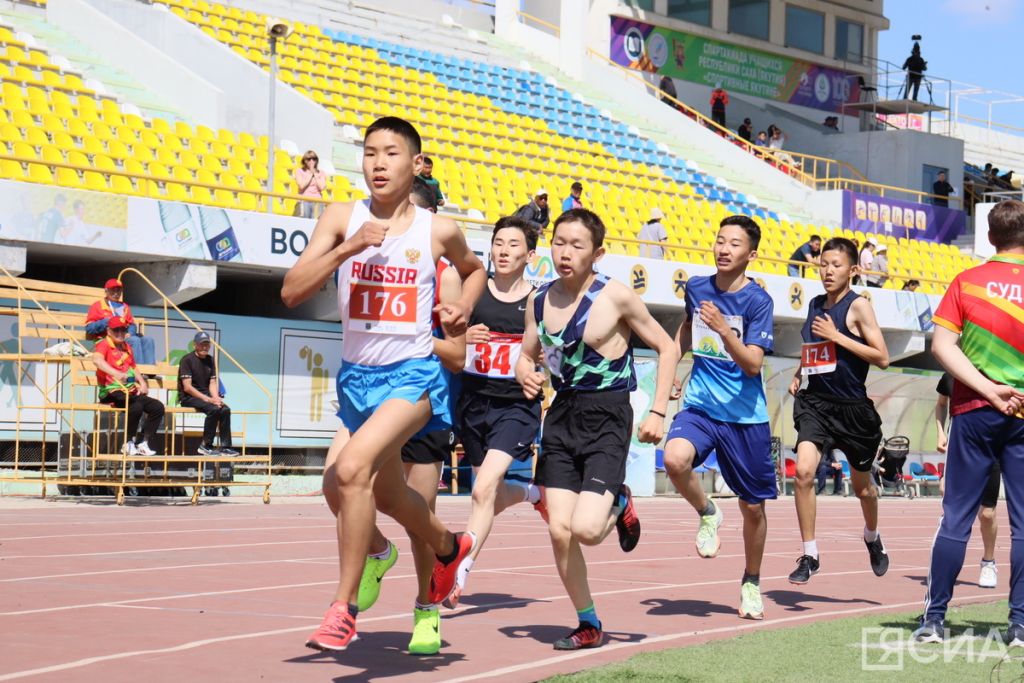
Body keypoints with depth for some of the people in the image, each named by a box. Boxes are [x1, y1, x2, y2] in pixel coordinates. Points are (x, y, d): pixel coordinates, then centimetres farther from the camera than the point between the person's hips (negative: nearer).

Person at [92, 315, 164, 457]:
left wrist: (142, 383, 11)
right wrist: (116, 374, -43)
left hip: (130, 391, 8)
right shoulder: (104, 345, -6)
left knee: (158, 407, -7)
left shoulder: (127, 347, 20)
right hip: (111, 392, -8)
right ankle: (129, 444, -17)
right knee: (137, 406, -33)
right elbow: (97, 360, -28)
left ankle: (143, 444, -5)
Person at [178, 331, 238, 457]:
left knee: (225, 409, -18)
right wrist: (207, 399, -23)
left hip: (205, 395, 7)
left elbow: (212, 383, 9)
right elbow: (187, 387, -16)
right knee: (213, 409, -30)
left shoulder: (210, 360, 12)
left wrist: (216, 398, -12)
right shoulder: (187, 360, -10)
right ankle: (206, 446, -21)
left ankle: (225, 446, -13)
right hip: (188, 398, -7)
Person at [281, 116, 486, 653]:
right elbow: (291, 292, -12)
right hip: (357, 376, 4)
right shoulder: (342, 219, -3)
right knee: (386, 495, 21)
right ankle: (449, 547, 53)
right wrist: (347, 248, -23)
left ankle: (343, 608, -19)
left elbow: (473, 269, 21)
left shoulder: (438, 231, -3)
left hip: (412, 375, -4)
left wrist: (463, 308, 1)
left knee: (353, 466, -28)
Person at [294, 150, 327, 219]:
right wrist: (310, 174, 2)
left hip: (317, 201, 1)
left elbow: (321, 187, -1)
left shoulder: (321, 173, 15)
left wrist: (314, 173, 3)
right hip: (304, 201, -1)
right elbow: (301, 185, -5)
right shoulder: (300, 171, 10)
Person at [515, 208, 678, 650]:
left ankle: (619, 505, 18)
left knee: (586, 529, -18)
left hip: (607, 418, -5)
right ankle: (588, 625, 17)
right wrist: (525, 374, -6)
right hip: (561, 416, 5)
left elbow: (667, 349, -1)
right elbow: (526, 356, 18)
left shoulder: (616, 297, -9)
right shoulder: (539, 301, 4)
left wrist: (657, 412, -7)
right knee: (559, 530, -1)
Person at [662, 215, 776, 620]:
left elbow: (754, 364, -20)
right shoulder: (697, 288, 3)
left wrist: (724, 331, -33)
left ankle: (751, 583, 31)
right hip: (700, 406, 2)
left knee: (753, 507, 7)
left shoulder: (758, 301, -10)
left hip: (746, 416, -2)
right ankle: (707, 514, 1)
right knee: (675, 459, -30)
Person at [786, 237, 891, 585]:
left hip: (853, 408, -3)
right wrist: (798, 372, 11)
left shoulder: (859, 306, -8)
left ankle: (872, 537, 45)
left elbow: (882, 357, -16)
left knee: (862, 485, 14)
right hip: (815, 402, 4)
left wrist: (837, 336, -19)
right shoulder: (815, 304, 9)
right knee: (803, 472, -19)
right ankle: (809, 556, -11)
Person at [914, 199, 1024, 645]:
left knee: (956, 517, 4)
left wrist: (988, 390, -10)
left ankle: (934, 618, 3)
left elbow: (941, 345, -7)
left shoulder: (967, 281, 0)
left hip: (973, 412, 1)